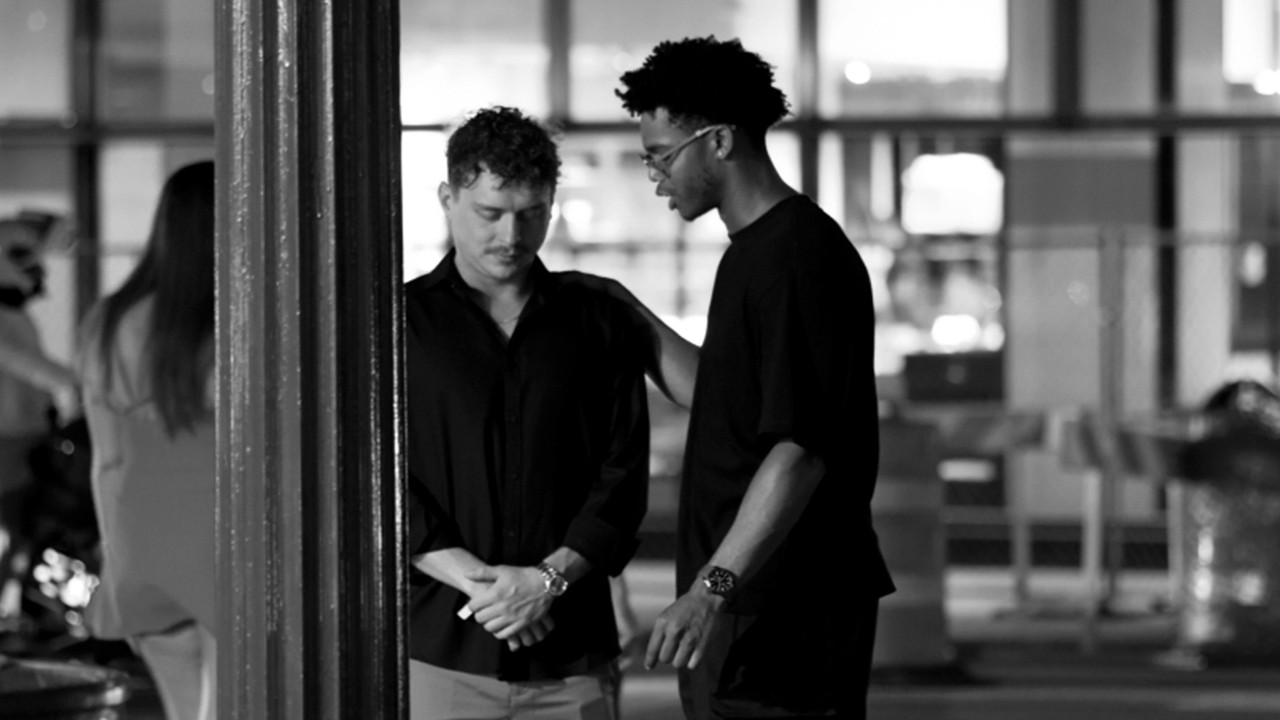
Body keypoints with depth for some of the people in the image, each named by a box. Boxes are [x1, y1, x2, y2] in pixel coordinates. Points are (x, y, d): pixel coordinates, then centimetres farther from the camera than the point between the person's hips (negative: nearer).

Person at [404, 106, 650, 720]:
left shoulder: (598, 324, 11)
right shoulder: (400, 324, 6)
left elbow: (623, 478, 5)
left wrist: (550, 577, -10)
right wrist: (475, 580, -12)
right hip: (438, 652, -1)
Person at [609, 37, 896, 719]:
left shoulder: (799, 258, -16)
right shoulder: (752, 252, 16)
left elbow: (800, 447, -23)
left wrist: (715, 587, -27)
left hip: (785, 609, -10)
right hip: (742, 607, 10)